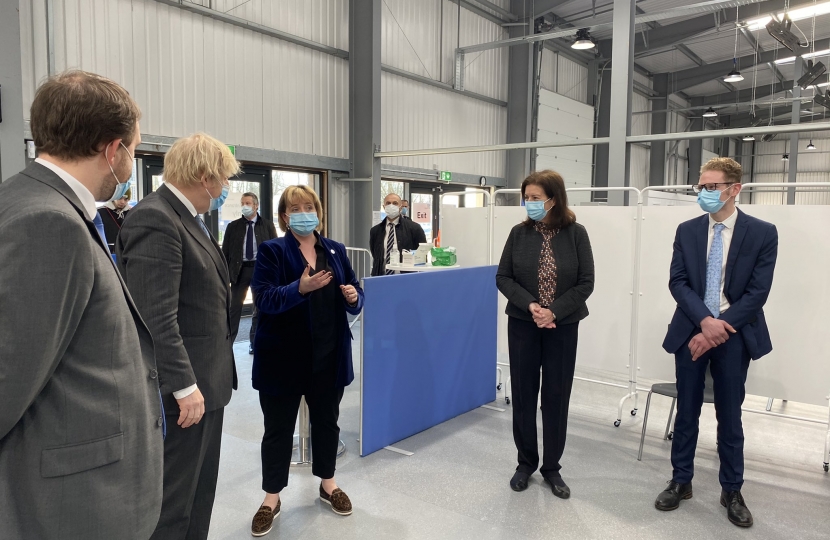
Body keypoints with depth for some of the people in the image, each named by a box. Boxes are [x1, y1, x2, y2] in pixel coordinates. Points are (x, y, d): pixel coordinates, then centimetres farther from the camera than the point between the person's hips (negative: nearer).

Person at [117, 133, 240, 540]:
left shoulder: (185, 217, 12)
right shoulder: (154, 219, -19)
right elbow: (156, 318, -25)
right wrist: (184, 386, -23)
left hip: (205, 382, 10)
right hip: (183, 390, -10)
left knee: (200, 494, 21)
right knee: (172, 500, 5)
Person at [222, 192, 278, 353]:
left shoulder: (267, 225, 3)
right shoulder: (233, 226, 5)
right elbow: (225, 252, 4)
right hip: (239, 270, 0)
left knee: (260, 308, 8)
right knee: (234, 307, 1)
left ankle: (254, 342, 21)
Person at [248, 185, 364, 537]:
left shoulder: (335, 251, 7)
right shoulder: (271, 251, -6)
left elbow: (354, 295, 10)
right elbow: (264, 299, -17)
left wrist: (354, 297, -13)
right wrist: (300, 288, -32)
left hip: (328, 355, 4)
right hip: (283, 356, -4)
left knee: (326, 420, 18)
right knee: (278, 427, 8)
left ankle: (328, 483, 38)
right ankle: (272, 497, 25)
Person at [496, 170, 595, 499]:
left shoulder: (575, 234, -6)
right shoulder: (519, 233, -3)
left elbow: (586, 282, -6)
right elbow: (503, 277, -2)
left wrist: (554, 312, -17)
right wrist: (530, 305, -16)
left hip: (563, 327, -1)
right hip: (523, 325, 1)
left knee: (556, 397, 7)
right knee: (523, 395, 7)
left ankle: (552, 468, 23)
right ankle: (526, 463, 25)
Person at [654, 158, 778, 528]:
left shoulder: (762, 233, -3)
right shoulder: (687, 231, 3)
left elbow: (758, 291, -9)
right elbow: (677, 282, -4)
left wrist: (722, 327, -15)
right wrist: (705, 321, -18)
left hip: (734, 336, -2)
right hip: (691, 331, 2)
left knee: (730, 416, 9)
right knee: (686, 412, 10)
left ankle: (731, 491, 25)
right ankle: (680, 482, 25)